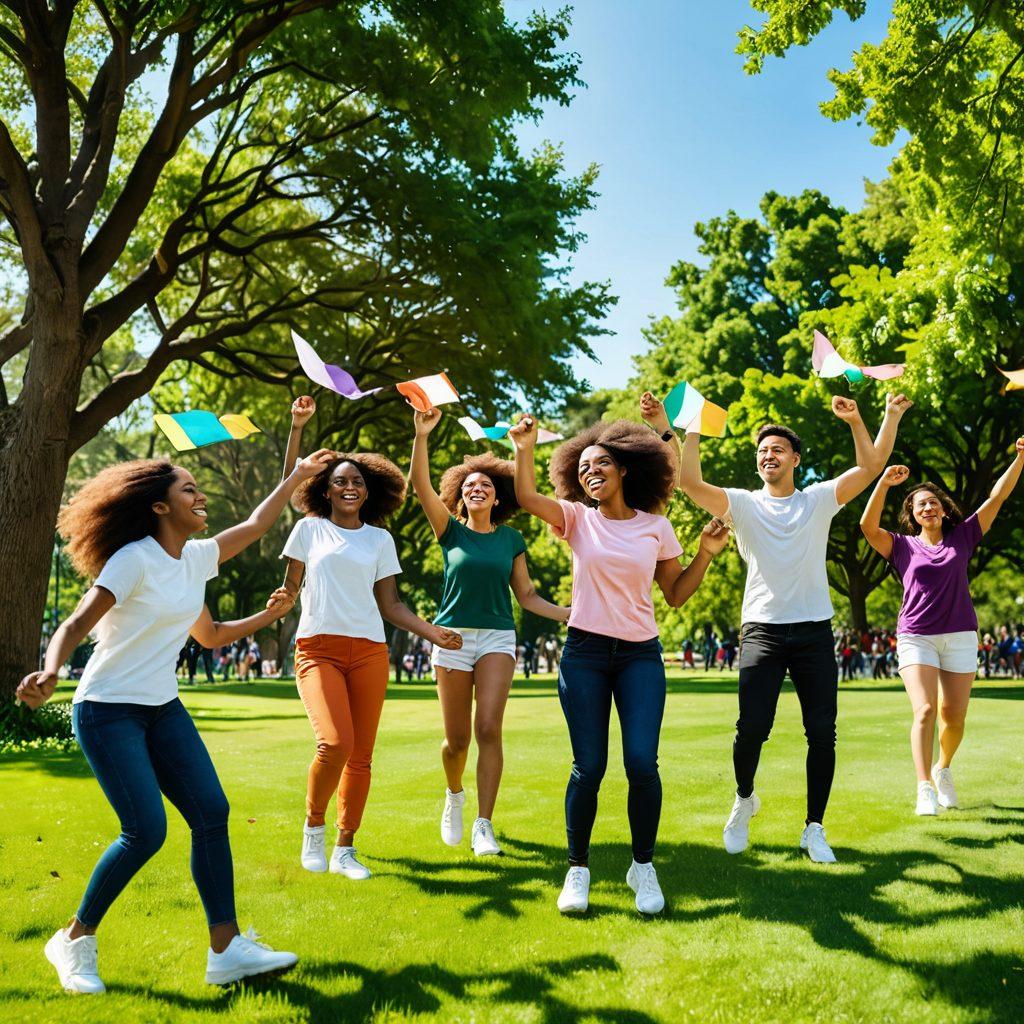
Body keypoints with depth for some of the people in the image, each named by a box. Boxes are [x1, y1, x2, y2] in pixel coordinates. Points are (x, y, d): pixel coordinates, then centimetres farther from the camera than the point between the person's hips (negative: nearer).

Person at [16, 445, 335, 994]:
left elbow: (254, 526, 20)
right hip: (107, 711, -8)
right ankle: (74, 939, 9)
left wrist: (297, 475, 25)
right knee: (146, 832, -14)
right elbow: (76, 624, -22)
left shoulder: (197, 557, 6)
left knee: (211, 813, -2)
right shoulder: (134, 560, -16)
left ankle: (226, 949, 3)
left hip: (162, 709, 8)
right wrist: (50, 671, -42)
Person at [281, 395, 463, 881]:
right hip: (318, 648, -2)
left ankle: (345, 850, 16)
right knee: (334, 744, -21)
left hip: (369, 652, 3)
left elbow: (390, 604, 11)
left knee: (361, 755, 1)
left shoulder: (380, 539, 12)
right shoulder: (310, 529, 9)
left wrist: (432, 631, 1)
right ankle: (313, 827, 5)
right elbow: (289, 586, 9)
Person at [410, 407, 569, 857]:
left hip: (498, 637, 0)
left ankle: (483, 826, -9)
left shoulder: (511, 539, 9)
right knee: (457, 738, 3)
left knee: (489, 728, -14)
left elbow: (526, 595, 11)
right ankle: (454, 796, 35)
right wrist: (421, 435, -20)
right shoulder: (451, 531, 4)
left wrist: (571, 614, 0)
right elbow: (421, 485, -9)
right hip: (453, 636, 0)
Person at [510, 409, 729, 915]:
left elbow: (676, 595, 10)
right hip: (585, 652, 0)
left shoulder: (656, 527, 6)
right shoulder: (578, 520, 4)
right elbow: (526, 497, -13)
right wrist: (524, 448, -24)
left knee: (642, 762, -11)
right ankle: (577, 870, 15)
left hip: (640, 654, 0)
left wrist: (706, 554, -1)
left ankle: (643, 867, 10)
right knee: (588, 767, -3)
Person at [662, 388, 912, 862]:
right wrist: (690, 431, -17)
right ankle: (744, 798, 22)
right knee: (752, 726, -9)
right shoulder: (743, 504, 7)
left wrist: (856, 422, -15)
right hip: (762, 628, -1)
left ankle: (814, 828, 14)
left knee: (822, 733, -1)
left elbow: (871, 466, -2)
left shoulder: (818, 499, 9)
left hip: (814, 631, 1)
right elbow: (690, 482, -7)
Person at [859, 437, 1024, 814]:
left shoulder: (962, 538, 10)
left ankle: (943, 769, 31)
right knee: (925, 710, -15)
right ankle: (925, 789, -16)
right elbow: (868, 525, -9)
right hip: (916, 638, -2)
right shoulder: (903, 546, 7)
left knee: (954, 715, 5)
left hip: (960, 637, 2)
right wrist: (885, 482, -16)